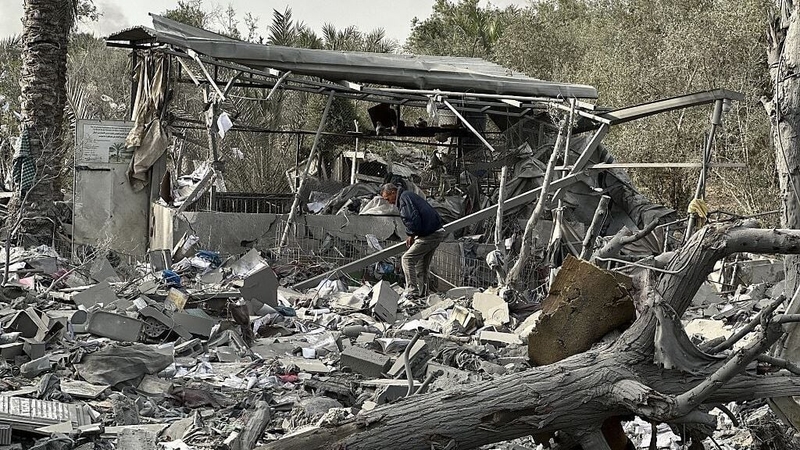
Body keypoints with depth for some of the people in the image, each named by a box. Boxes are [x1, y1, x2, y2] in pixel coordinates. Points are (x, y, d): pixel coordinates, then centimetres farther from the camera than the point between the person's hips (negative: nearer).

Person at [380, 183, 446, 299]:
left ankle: (412, 292, -8)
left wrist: (411, 235, -8)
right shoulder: (409, 195, 19)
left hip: (429, 235, -10)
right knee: (423, 263, 20)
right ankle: (422, 292, 26)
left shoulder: (404, 198, -12)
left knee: (407, 259, -6)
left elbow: (414, 219, -23)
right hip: (438, 232, 10)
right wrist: (412, 235, 14)